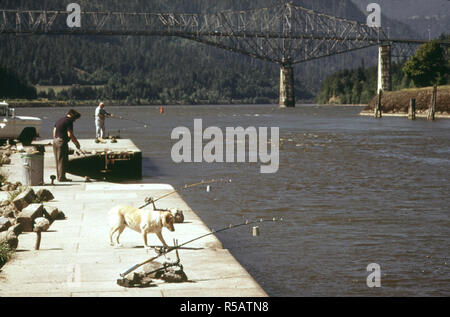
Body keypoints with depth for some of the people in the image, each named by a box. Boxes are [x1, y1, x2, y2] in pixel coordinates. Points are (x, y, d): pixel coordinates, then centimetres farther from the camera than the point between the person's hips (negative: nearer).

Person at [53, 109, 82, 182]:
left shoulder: (60, 120, 17)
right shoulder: (69, 121, -10)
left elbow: (54, 131, 18)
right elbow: (70, 134, -17)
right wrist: (76, 142, -8)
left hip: (55, 141, 9)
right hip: (62, 142, -9)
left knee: (58, 160, 13)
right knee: (63, 160, -3)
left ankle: (59, 176, 18)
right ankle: (62, 177, -2)